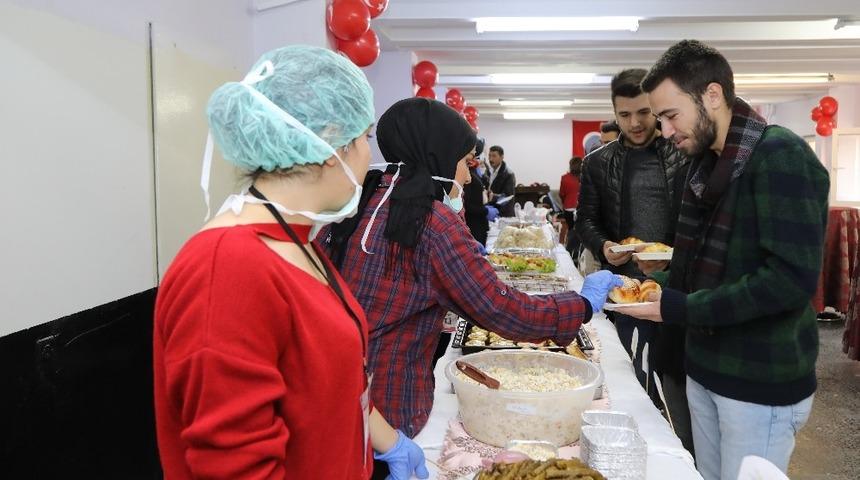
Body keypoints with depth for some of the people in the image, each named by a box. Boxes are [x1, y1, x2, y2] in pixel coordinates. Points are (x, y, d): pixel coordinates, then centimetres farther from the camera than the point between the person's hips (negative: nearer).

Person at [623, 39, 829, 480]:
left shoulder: (779, 156, -17)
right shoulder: (706, 162, 9)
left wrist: (680, 310, -22)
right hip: (705, 368, 8)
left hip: (762, 383, -7)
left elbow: (792, 279, -25)